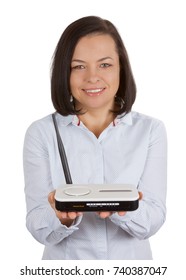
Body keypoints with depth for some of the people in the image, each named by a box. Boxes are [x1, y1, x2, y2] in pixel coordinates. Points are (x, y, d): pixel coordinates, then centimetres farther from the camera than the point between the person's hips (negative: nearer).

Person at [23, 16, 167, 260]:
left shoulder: (150, 130, -1)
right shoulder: (41, 133, -3)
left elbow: (152, 220, -8)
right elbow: (39, 229, -7)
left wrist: (123, 209, -26)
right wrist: (62, 217, -26)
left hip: (131, 259, 0)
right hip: (65, 268, 0)